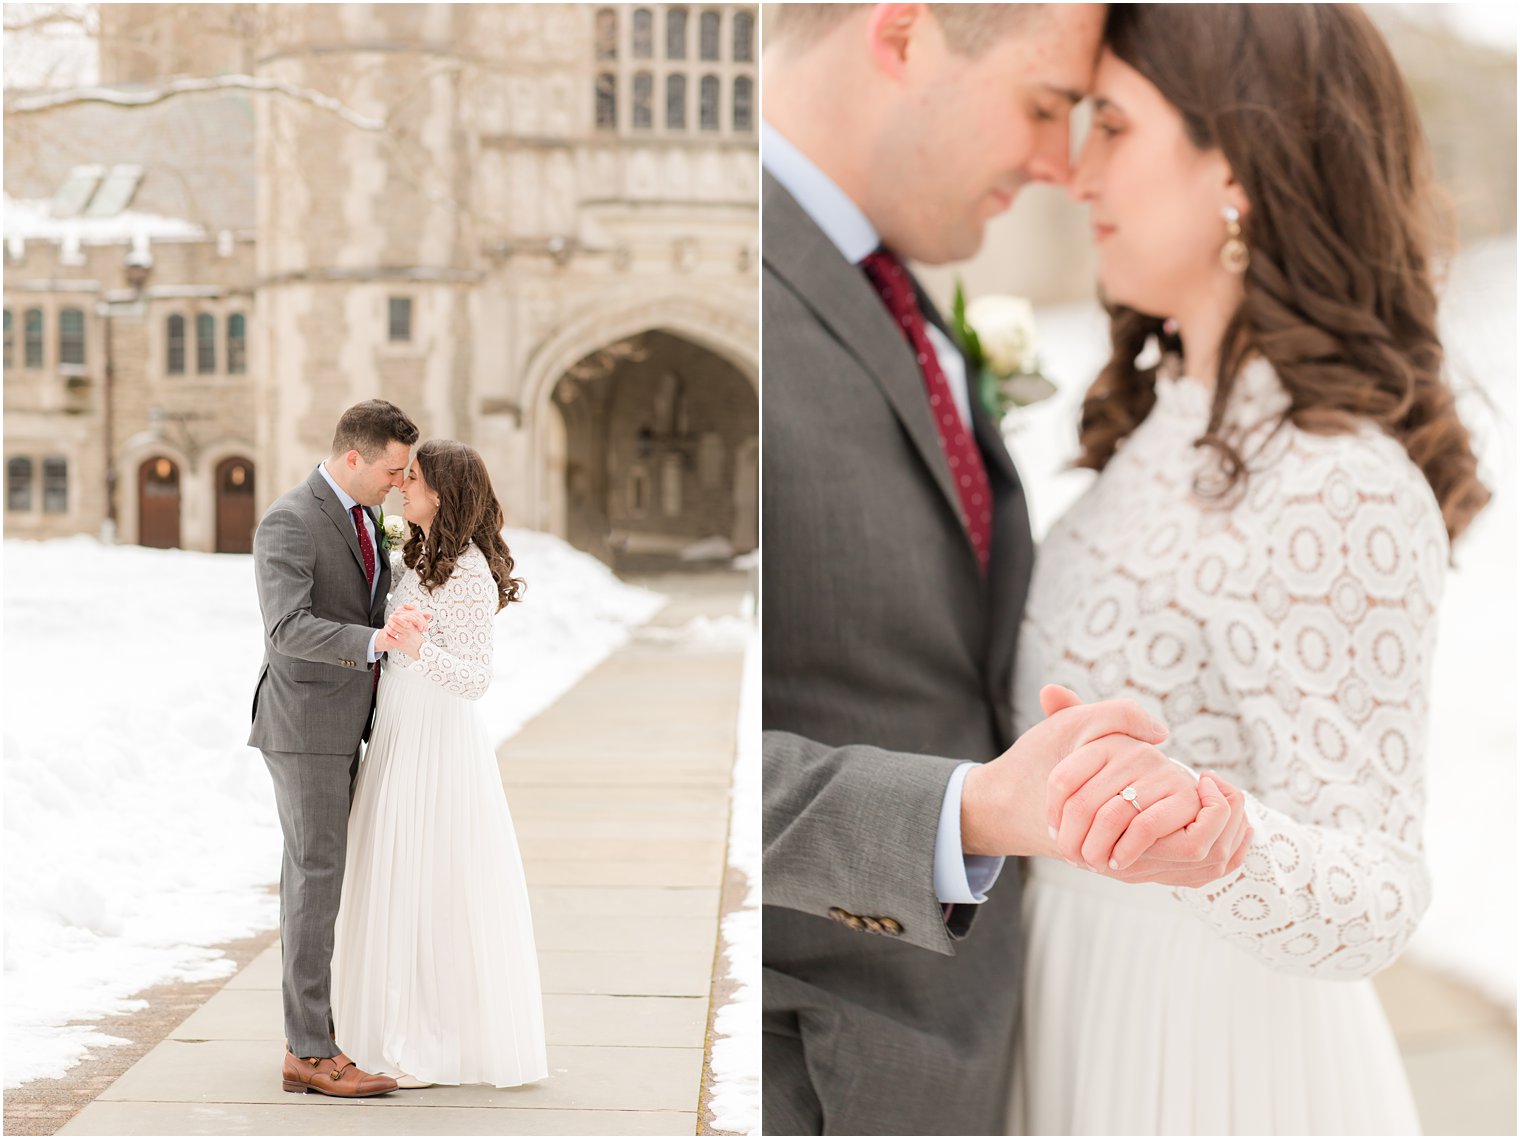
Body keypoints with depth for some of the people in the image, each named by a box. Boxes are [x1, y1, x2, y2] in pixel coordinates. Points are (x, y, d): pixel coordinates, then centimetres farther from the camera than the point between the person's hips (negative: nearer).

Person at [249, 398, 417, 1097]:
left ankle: (308, 1032, 18)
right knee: (318, 880, -9)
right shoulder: (288, 522, -18)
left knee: (313, 876, 11)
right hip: (303, 723, -9)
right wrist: (374, 641, -41)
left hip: (341, 724, 9)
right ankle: (311, 1054, -5)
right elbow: (286, 629, -30)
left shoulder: (362, 515, 12)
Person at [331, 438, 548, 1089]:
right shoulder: (422, 560, 12)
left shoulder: (469, 571, -15)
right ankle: (409, 1035, 23)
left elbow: (475, 678, -22)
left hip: (438, 745, -9)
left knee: (433, 891, -2)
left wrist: (417, 648, -34)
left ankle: (435, 1051, 7)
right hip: (399, 739, 9)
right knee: (400, 890, 13)